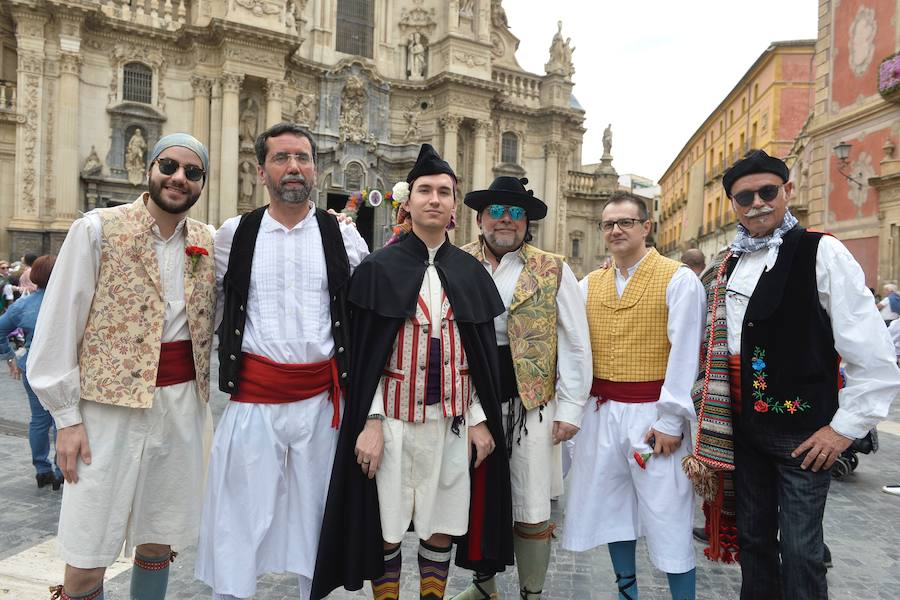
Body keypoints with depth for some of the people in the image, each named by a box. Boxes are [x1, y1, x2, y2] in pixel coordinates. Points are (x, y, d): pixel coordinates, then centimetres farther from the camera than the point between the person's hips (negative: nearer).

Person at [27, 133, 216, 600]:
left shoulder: (209, 242, 6)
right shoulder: (97, 230, -5)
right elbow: (58, 327, -4)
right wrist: (67, 417, -6)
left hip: (184, 404, 4)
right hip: (111, 404, -3)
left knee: (159, 541, 15)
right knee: (87, 559, 3)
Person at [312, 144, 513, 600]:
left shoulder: (472, 273, 6)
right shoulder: (379, 268, -2)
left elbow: (484, 354, 7)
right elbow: (363, 354, -4)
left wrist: (480, 418, 2)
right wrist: (370, 423, -10)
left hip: (454, 420, 2)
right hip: (392, 420, -2)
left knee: (441, 525, 12)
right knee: (385, 528, 7)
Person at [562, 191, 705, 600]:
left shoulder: (678, 280, -5)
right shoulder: (588, 285, 9)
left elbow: (685, 355, -10)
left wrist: (671, 420, -13)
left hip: (652, 413, -5)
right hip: (601, 412, 5)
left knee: (667, 515, 3)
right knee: (611, 509, 16)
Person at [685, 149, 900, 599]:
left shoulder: (821, 253, -10)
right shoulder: (727, 268, 8)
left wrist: (846, 428, -11)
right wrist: (710, 424, 13)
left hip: (802, 434, -5)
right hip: (742, 428, 6)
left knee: (799, 550, 3)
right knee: (753, 539, 18)